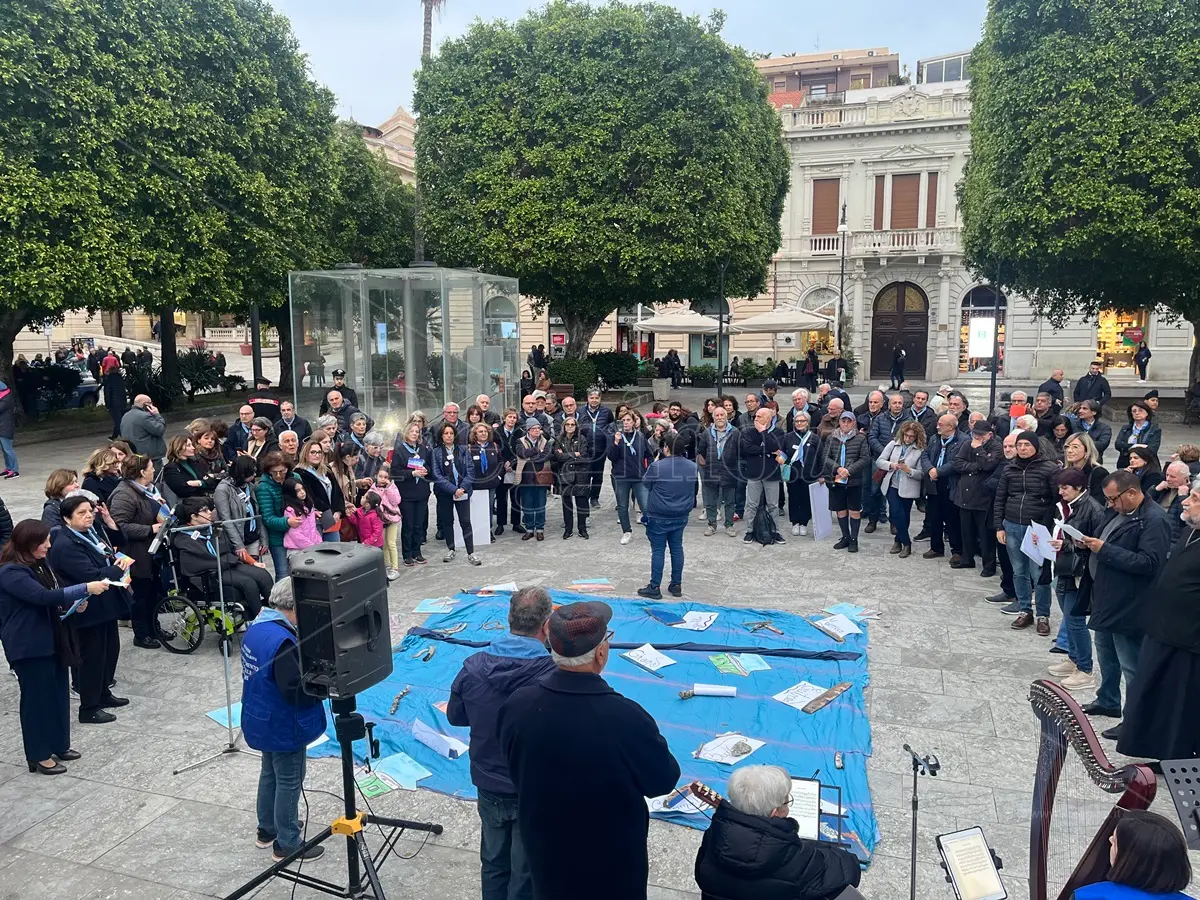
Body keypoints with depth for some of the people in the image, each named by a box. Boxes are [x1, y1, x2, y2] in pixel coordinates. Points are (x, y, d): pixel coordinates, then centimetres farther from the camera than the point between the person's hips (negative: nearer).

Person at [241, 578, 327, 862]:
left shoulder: (257, 627, 0)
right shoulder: (282, 641, -31)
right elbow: (294, 690, -31)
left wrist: (307, 668, 2)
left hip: (263, 721, 9)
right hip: (283, 726, -9)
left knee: (270, 774, 25)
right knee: (289, 783, 6)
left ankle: (267, 830, 41)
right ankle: (287, 844, 20)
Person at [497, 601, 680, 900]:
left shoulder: (515, 705, -21)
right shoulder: (626, 718, -34)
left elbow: (516, 770, -2)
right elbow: (664, 780, -16)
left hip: (545, 850, 3)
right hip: (613, 859, -3)